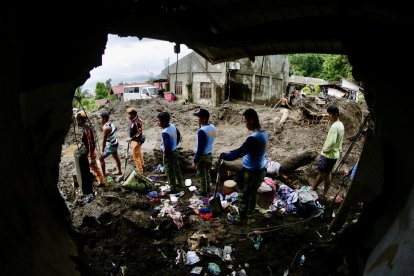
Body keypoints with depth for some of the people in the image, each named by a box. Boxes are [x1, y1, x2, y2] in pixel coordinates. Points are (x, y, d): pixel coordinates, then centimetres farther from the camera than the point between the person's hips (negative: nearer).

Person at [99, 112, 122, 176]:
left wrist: (102, 151, -21)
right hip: (115, 143, 9)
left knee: (101, 158, 4)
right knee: (116, 158, 22)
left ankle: (104, 174, 13)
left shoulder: (106, 127, -26)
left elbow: (104, 140, -25)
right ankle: (120, 171, 36)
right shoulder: (111, 123, 0)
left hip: (110, 146, -9)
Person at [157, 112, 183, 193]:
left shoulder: (165, 133, -30)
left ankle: (173, 189, 23)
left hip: (169, 153, -9)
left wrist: (165, 154, -15)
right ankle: (180, 183, 43)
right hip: (175, 150, 9)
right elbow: (178, 136, 10)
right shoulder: (173, 126, -3)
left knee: (170, 172, 9)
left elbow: (167, 146, -32)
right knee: (177, 168, 25)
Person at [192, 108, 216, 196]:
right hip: (209, 155, 8)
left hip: (202, 156, -8)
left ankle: (204, 192, 28)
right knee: (207, 173, 25)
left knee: (202, 175, 12)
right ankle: (208, 188, 42)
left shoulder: (201, 131, -28)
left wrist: (195, 161, -18)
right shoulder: (213, 127, -3)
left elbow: (200, 149, -25)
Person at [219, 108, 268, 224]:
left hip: (251, 172, -9)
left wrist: (223, 155, -13)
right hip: (260, 170, 9)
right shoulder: (263, 133, 0)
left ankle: (241, 218, 31)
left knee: (243, 195, 12)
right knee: (252, 192, 29)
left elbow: (239, 153, -28)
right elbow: (244, 149, 9)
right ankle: (250, 210, 51)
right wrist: (231, 152, 5)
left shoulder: (254, 138, -32)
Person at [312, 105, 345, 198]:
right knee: (327, 174, 14)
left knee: (321, 173, 5)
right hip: (335, 154, 9)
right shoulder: (341, 125, 8)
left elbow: (331, 142, -28)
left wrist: (325, 150, -14)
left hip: (328, 155, -9)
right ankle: (324, 194, 22)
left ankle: (313, 190, 21)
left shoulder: (335, 126, -23)